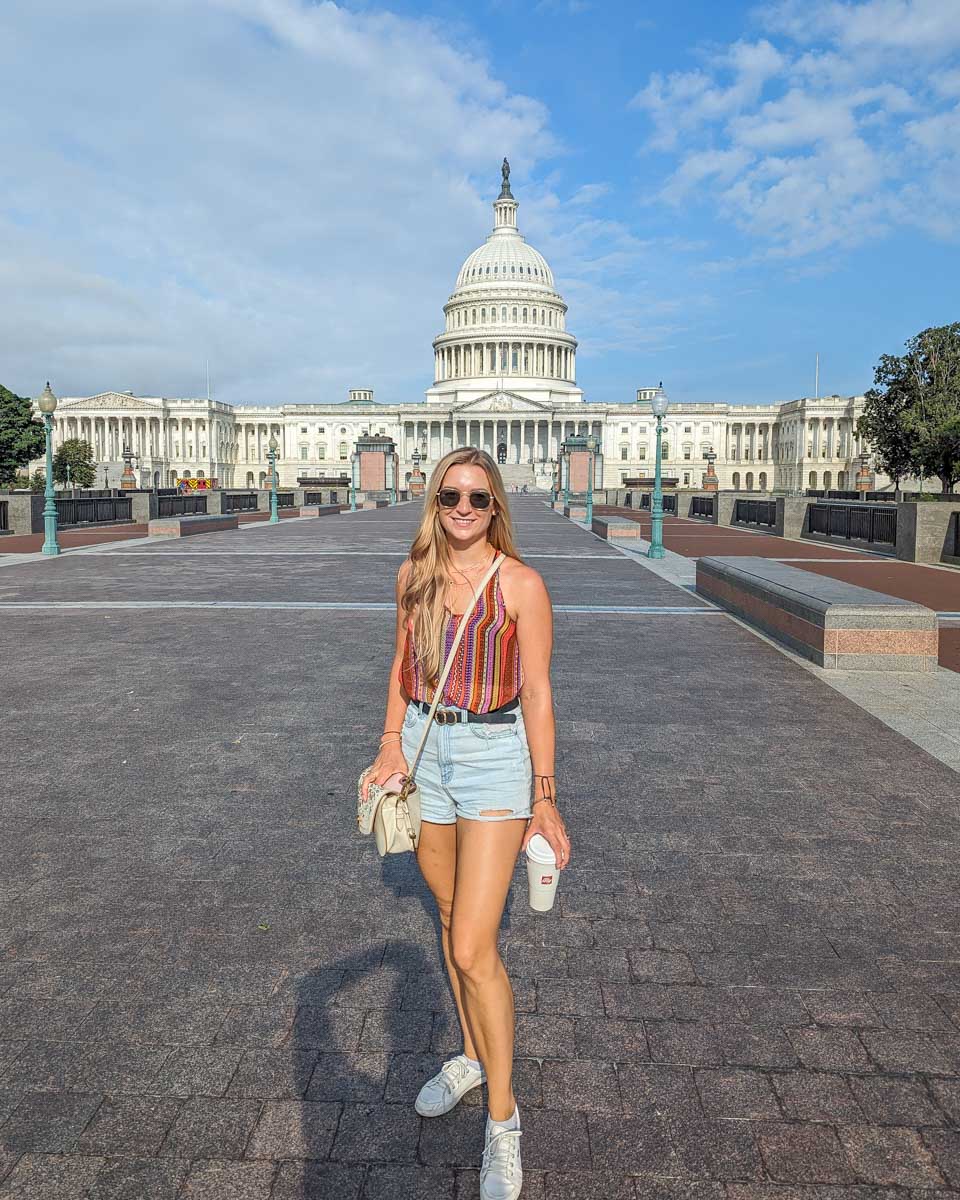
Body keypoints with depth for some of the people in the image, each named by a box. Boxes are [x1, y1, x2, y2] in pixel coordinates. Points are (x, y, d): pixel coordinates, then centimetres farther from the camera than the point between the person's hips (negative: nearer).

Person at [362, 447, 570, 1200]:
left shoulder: (521, 585, -10)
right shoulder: (415, 576, 4)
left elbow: (537, 691, -9)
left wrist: (544, 795, -8)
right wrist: (392, 743, 3)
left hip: (495, 755, -5)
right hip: (426, 751, 5)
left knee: (474, 947, -8)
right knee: (452, 921, 19)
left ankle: (503, 1118, 12)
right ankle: (474, 1057, 41)